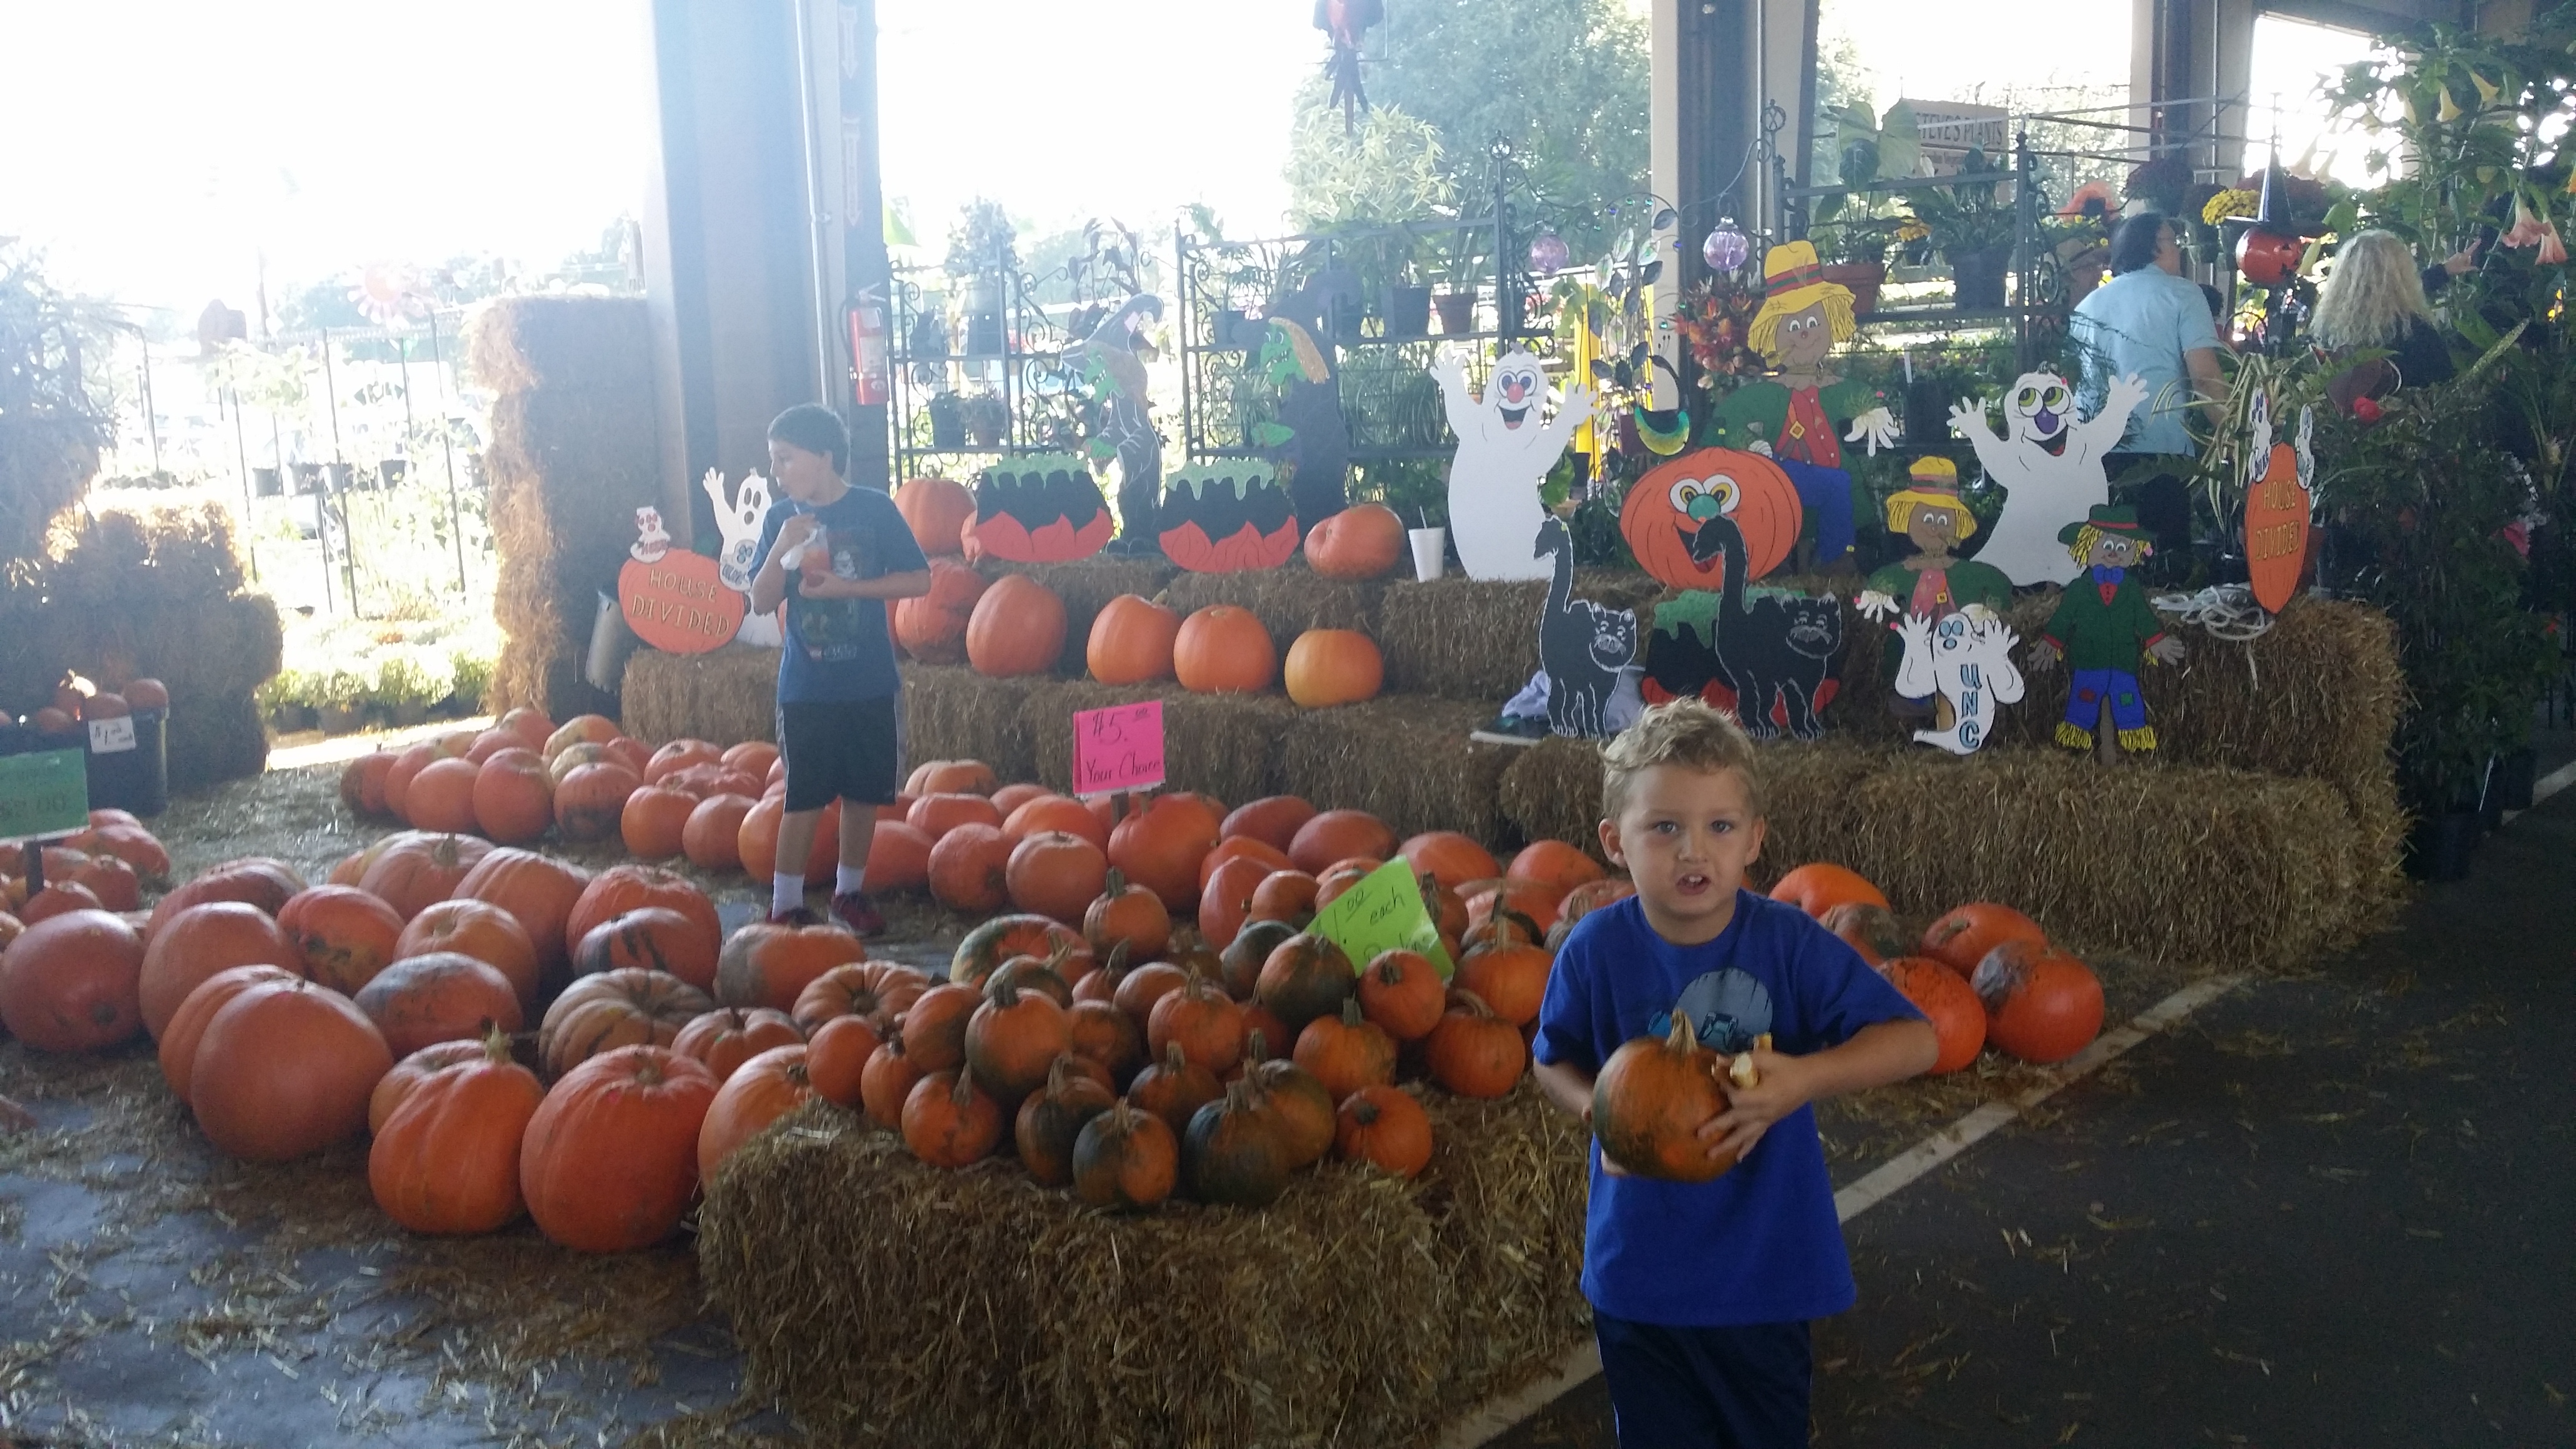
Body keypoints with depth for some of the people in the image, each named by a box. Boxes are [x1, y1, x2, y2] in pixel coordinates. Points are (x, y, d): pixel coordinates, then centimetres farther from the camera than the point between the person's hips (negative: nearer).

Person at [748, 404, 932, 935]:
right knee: (804, 799, 0)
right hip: (805, 688, 0)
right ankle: (785, 904, 9)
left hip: (871, 686, 0)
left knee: (864, 793, 10)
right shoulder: (781, 518, 0)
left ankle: (851, 891, 26)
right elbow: (760, 603, -1)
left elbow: (919, 581, -6)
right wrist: (781, 549, -18)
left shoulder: (875, 510, -6)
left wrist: (844, 587, -15)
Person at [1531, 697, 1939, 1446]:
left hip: (1764, 1263, 0)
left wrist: (1805, 1078, -28)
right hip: (1638, 1265, 1)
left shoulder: (1790, 943, -17)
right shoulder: (1596, 948, -14)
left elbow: (1917, 1040, -14)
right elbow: (1554, 1061, 3)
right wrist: (1597, 1107, -19)